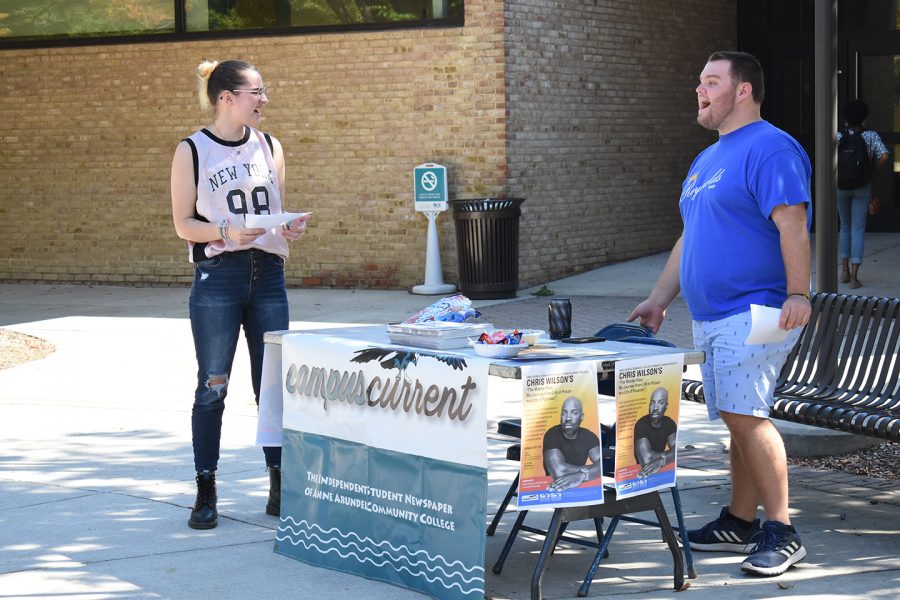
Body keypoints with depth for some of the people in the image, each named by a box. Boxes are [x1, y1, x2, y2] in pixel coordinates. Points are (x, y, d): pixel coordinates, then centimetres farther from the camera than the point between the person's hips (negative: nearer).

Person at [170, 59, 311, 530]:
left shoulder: (269, 147, 10)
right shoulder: (192, 151, -2)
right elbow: (183, 224, -3)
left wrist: (290, 228, -6)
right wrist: (226, 232, -20)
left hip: (268, 275, 4)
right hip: (217, 278, -4)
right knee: (212, 386, 0)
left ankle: (279, 490, 14)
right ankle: (206, 494, 8)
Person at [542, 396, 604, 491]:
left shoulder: (589, 436, -1)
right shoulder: (552, 435, -13)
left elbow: (604, 464, -16)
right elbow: (559, 471, -27)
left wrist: (581, 476, -33)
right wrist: (588, 469, -15)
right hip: (555, 490, -3)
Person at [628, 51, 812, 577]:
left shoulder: (770, 148, -9)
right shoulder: (706, 160, 21)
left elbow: (792, 224, -19)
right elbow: (690, 238, 25)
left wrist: (798, 294, -27)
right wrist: (660, 299, 20)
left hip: (755, 311, -9)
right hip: (711, 316, 9)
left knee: (744, 414, -17)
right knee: (739, 418, 12)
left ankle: (782, 531, -13)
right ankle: (741, 523, 19)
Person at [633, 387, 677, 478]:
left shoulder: (669, 423, 0)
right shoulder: (641, 424, -18)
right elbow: (646, 459, -28)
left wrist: (661, 461, -31)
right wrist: (668, 454, -13)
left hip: (662, 470, 3)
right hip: (642, 472, -3)